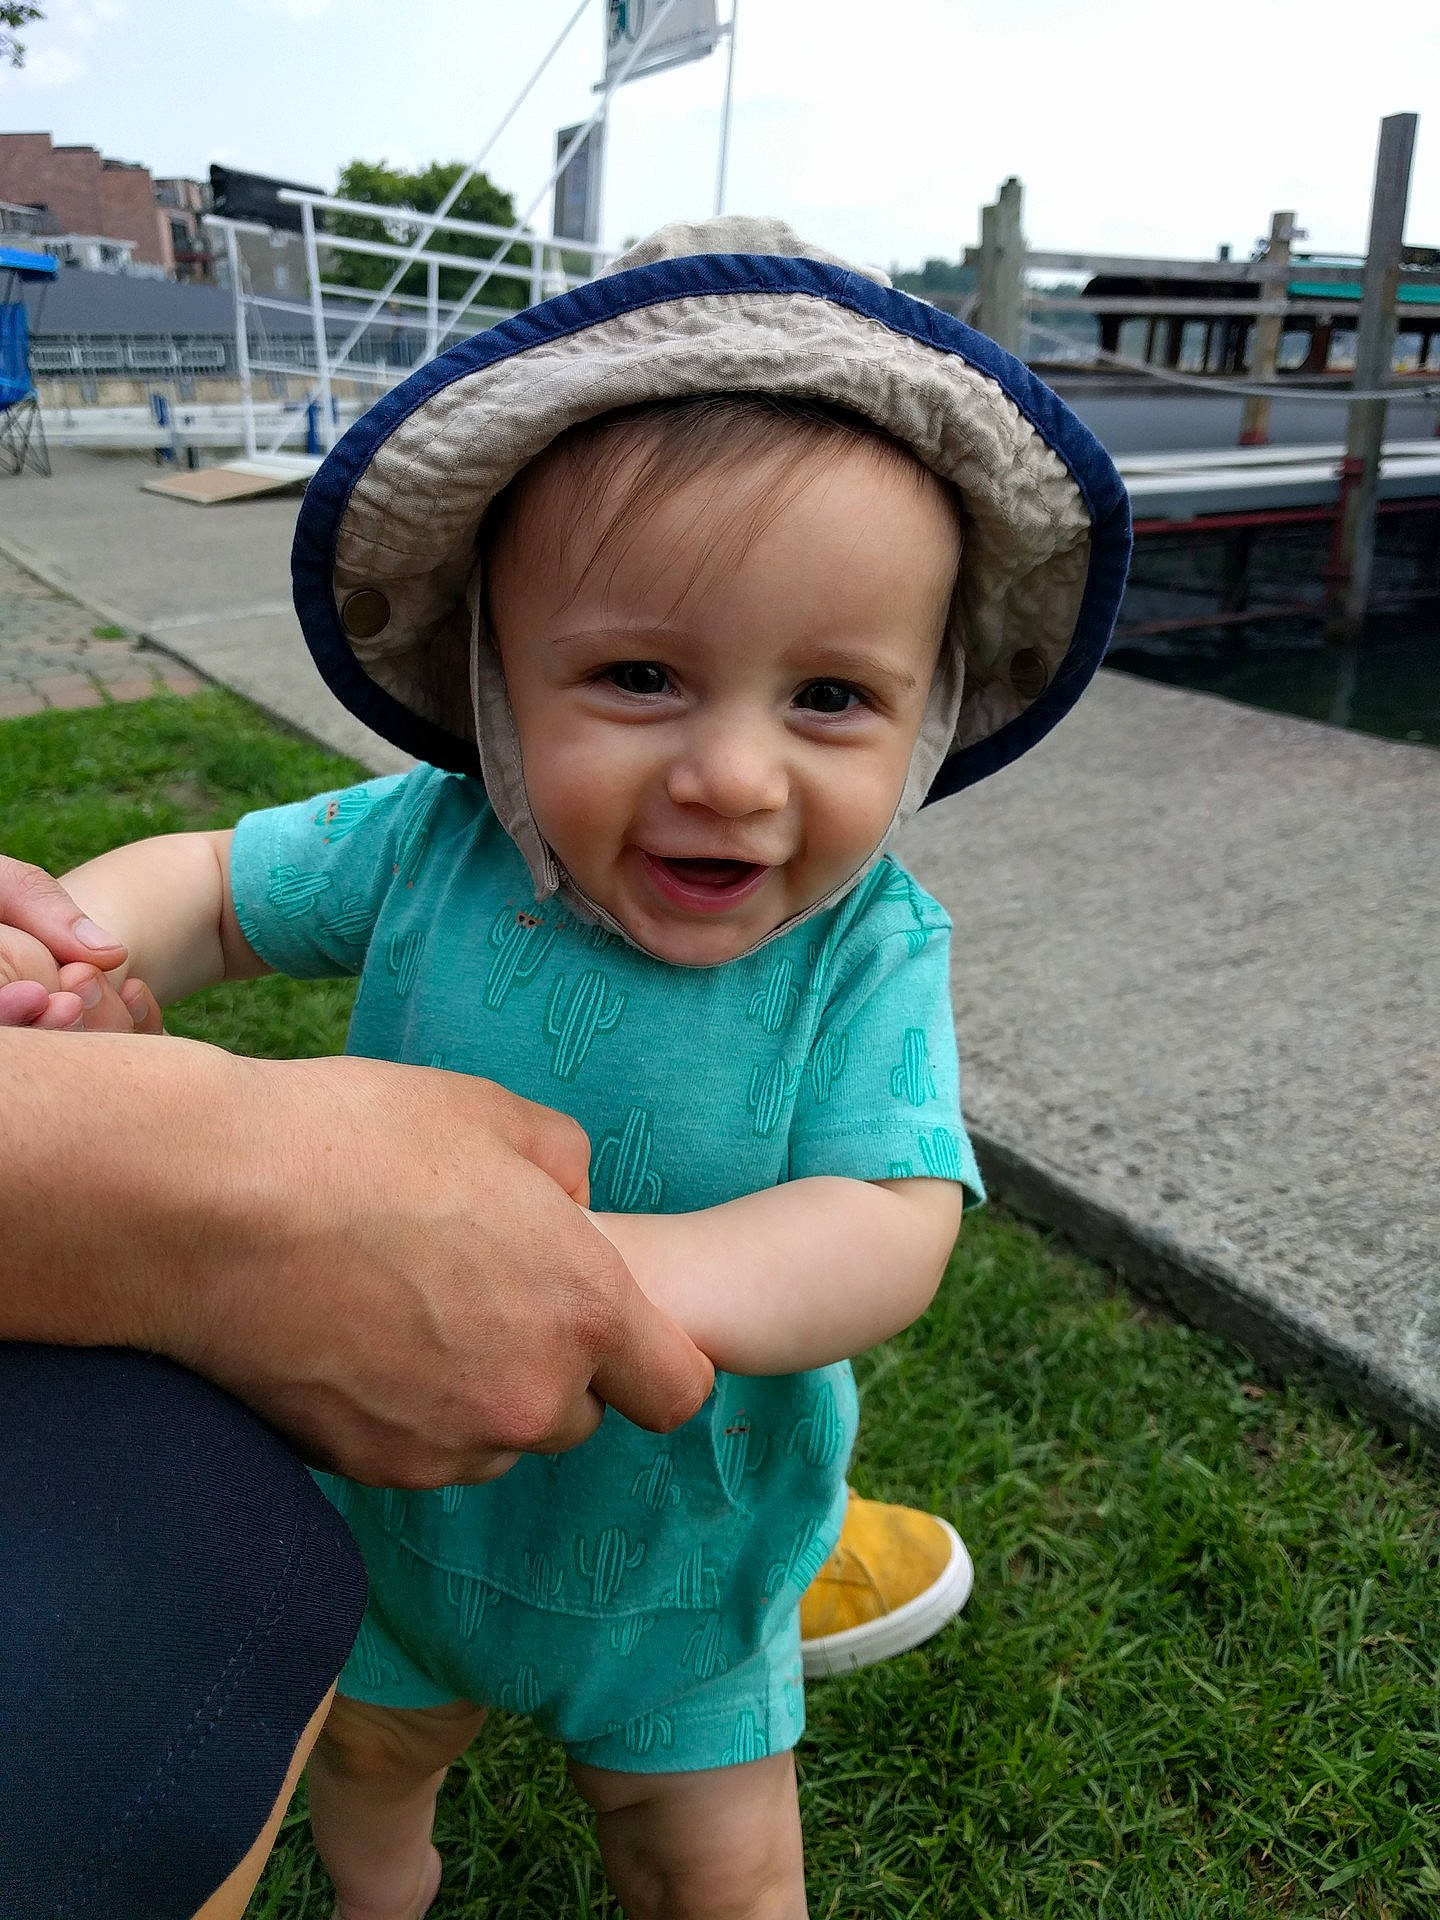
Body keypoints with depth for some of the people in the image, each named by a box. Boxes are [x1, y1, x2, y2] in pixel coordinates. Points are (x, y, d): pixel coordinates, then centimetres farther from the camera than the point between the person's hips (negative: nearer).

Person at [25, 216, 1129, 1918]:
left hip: (675, 1540, -2)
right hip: (393, 1483, 3)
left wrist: (643, 1275, -52)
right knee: (368, 1744, 32)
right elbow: (213, 885, -10)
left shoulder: (871, 948, -27)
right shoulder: (427, 848, -23)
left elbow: (891, 1231, -33)